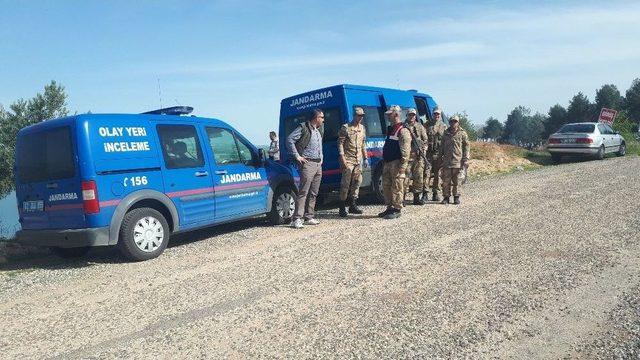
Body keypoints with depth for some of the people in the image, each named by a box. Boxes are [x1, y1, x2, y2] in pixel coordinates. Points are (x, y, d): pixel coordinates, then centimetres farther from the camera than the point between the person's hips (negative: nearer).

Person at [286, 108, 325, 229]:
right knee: (303, 192, -13)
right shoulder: (303, 128, -7)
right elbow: (289, 139, -13)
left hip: (318, 164, 8)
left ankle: (309, 217, 16)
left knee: (313, 193, 9)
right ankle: (297, 219, -13)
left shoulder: (320, 129, 18)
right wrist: (297, 156, -15)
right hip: (308, 163, -8)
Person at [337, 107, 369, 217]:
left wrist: (365, 158, 16)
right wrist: (342, 157, -17)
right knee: (345, 183, -7)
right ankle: (342, 207, 0)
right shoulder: (346, 127, -5)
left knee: (357, 181, 8)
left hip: (358, 160, 7)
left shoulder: (362, 128, 15)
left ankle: (353, 205, 19)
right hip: (348, 160, -7)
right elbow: (340, 143, -9)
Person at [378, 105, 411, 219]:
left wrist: (402, 167, -23)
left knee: (397, 188, -3)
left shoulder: (403, 131, -12)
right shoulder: (390, 129, 19)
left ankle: (397, 210, 4)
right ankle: (390, 208, 23)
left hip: (396, 164, -10)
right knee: (386, 186, 13)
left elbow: (405, 151, -18)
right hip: (387, 163, 10)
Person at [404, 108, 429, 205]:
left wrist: (423, 152, -1)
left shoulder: (420, 127, 13)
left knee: (419, 176, 3)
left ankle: (418, 197, 11)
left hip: (418, 155, 2)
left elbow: (425, 141, 10)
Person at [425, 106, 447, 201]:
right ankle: (425, 192, -4)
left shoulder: (443, 126, 11)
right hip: (428, 152, -2)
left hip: (438, 153, 2)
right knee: (427, 173, -7)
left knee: (437, 174, 7)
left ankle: (435, 193, 15)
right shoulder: (427, 125, 6)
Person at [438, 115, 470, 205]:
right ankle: (446, 197, 10)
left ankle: (456, 197, 13)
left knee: (456, 181, 3)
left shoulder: (462, 134, 2)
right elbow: (442, 147, 19)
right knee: (446, 181, 2)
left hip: (458, 161, -3)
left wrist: (465, 159, -6)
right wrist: (440, 157, 14)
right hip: (446, 161, 3)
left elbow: (466, 147, 0)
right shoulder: (446, 134, 13)